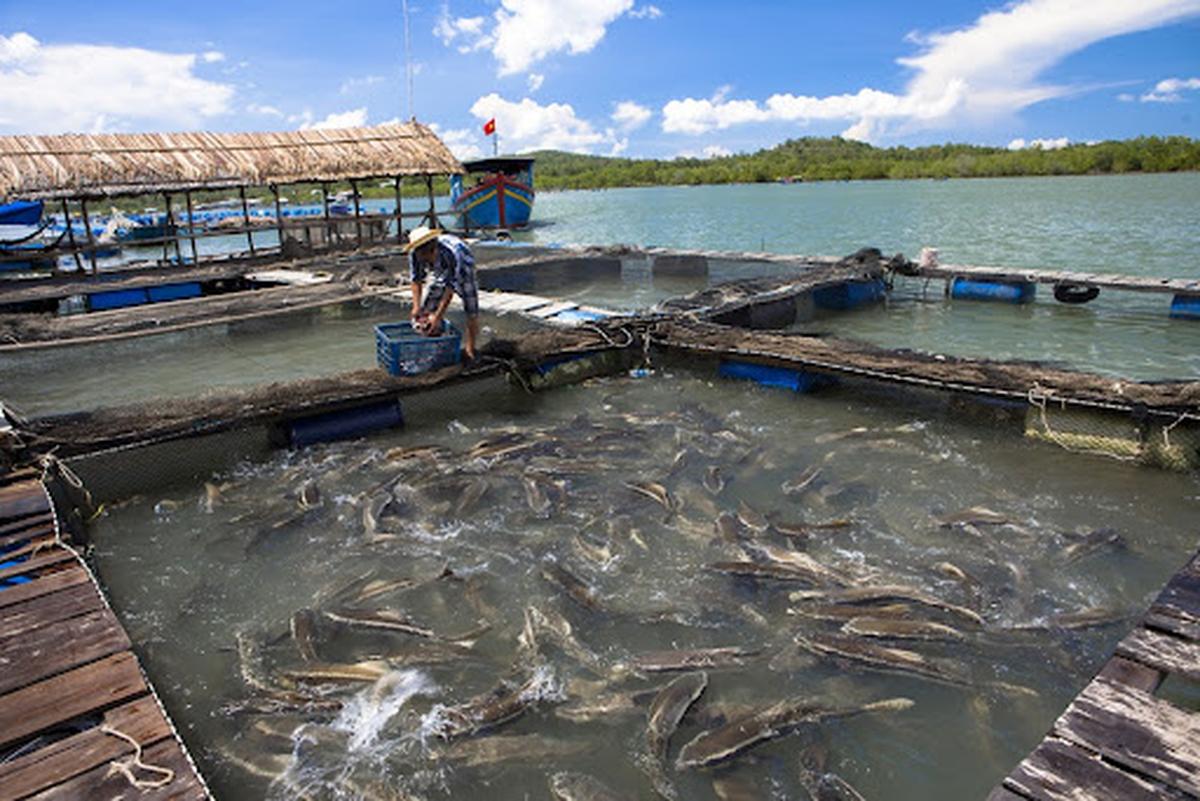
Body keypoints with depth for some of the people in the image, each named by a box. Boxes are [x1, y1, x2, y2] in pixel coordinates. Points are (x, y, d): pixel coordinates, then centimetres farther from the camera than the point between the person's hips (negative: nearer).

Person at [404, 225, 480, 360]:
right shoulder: (415, 254, -32)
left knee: (471, 309, -9)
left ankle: (470, 349, 2)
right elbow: (416, 280, -18)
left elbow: (450, 288, -39)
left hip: (461, 269, -4)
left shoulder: (451, 253, -45)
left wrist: (438, 316, -37)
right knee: (427, 307, -2)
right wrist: (416, 306, -28)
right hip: (440, 272, 4)